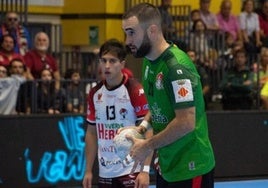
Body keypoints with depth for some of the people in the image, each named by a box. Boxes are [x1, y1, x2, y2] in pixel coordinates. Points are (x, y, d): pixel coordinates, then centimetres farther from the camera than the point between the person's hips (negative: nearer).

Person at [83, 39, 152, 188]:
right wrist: (88, 170, 14)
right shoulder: (95, 93, 8)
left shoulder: (136, 91, -9)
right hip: (105, 174, 6)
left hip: (131, 172, -6)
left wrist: (145, 170, -19)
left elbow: (148, 131, -12)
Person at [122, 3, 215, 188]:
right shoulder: (149, 62, 6)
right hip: (166, 165, 9)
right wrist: (145, 124, 4)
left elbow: (186, 123, -26)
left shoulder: (176, 66, -22)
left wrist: (148, 146, -17)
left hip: (190, 169, -9)